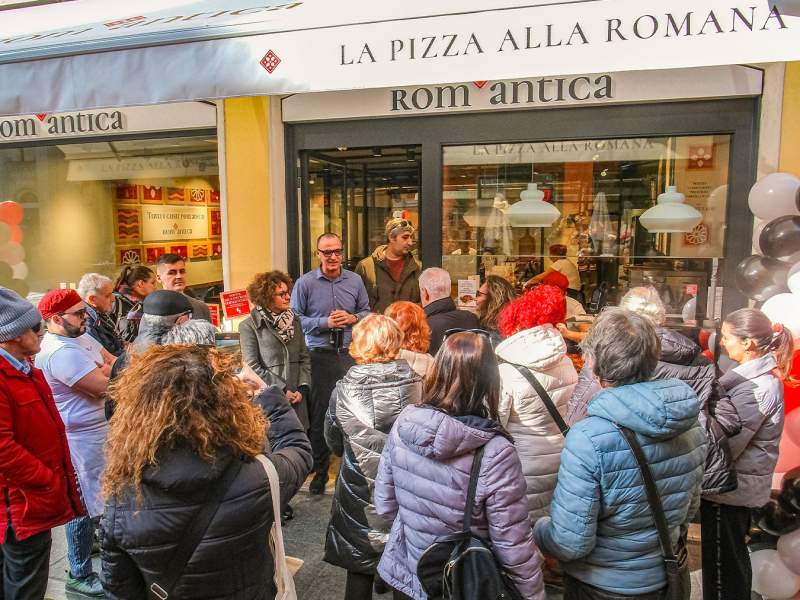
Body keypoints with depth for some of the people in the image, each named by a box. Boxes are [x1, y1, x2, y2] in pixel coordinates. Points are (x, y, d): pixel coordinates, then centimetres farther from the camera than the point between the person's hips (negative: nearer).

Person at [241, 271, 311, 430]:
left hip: (297, 399, 4)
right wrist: (282, 390, -11)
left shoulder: (294, 320, 11)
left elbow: (304, 357, 10)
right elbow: (252, 367, -9)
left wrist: (303, 389, -4)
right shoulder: (249, 326, -4)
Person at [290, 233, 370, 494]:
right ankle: (319, 472, 20)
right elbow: (295, 319, -3)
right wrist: (325, 323, -14)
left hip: (350, 353, 3)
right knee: (319, 415, 4)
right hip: (320, 356, -2)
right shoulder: (305, 283, -3)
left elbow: (366, 311, 15)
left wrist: (352, 318, -6)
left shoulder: (355, 280, 7)